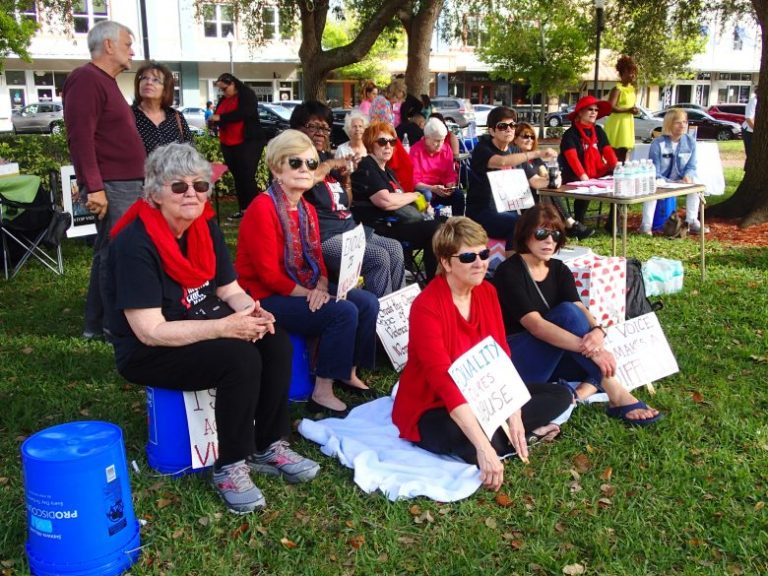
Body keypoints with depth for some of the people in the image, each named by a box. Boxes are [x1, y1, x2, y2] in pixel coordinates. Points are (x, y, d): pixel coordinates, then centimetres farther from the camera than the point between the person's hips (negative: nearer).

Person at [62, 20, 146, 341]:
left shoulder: (105, 82, 21)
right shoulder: (87, 80, -12)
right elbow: (80, 138, -21)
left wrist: (137, 182, 24)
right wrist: (94, 187, -25)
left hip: (125, 184, 11)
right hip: (109, 186, -11)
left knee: (108, 253, 13)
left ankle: (96, 324, 22)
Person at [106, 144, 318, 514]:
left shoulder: (205, 227, 1)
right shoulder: (135, 243, -22)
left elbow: (229, 289, 5)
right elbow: (149, 331, -26)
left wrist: (251, 310, -19)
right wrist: (225, 327, -31)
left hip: (200, 330, 7)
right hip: (148, 354, -7)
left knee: (275, 341, -15)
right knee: (240, 358, -29)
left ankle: (269, 447, -3)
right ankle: (230, 468, -13)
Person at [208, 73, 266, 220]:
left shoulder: (247, 95, -6)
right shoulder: (223, 100, 15)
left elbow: (244, 113, -21)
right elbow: (219, 117, 19)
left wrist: (220, 117, -22)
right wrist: (213, 120, -5)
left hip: (248, 142, -7)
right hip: (228, 145, 7)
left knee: (247, 177, -11)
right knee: (237, 177, 8)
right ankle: (243, 209, 13)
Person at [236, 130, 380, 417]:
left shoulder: (308, 210, 10)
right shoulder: (262, 209, -18)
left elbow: (317, 259, 9)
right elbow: (268, 274, -21)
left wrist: (322, 289, -12)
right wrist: (310, 294, -18)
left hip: (305, 290, 9)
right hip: (266, 298, -9)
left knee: (368, 302, -2)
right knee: (343, 312, -24)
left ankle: (348, 373, 13)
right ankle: (322, 394, -14)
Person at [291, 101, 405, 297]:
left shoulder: (327, 156, 19)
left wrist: (346, 176, 8)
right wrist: (330, 164, -15)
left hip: (349, 227, 9)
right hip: (323, 235, -9)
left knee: (395, 249, -2)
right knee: (378, 257, -22)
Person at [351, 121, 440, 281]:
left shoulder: (387, 171, 22)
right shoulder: (366, 168, -8)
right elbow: (385, 201, -21)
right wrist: (413, 196, -5)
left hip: (398, 222, 10)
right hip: (381, 228, -10)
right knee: (435, 229, -20)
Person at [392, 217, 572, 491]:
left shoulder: (487, 291, -1)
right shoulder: (426, 307, -25)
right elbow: (444, 382, -33)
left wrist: (514, 415, -16)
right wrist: (484, 447, -40)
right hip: (431, 409, -7)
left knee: (560, 395, 1)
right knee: (486, 443, -36)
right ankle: (528, 434, -6)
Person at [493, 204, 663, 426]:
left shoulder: (559, 270, 7)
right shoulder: (509, 272, -15)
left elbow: (580, 309, -10)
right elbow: (536, 325, -27)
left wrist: (597, 331, -35)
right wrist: (589, 348, -37)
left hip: (552, 360, 7)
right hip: (515, 358, -7)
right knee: (567, 312, -30)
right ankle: (616, 394, -30)